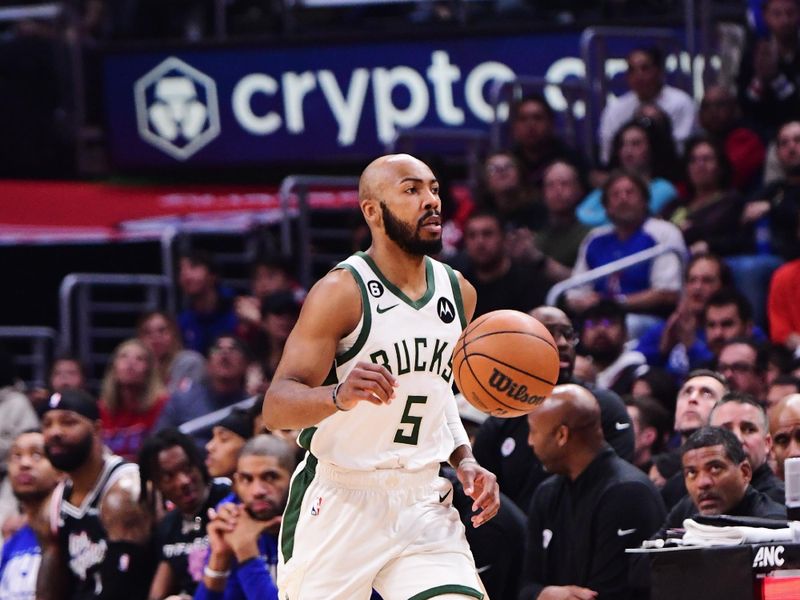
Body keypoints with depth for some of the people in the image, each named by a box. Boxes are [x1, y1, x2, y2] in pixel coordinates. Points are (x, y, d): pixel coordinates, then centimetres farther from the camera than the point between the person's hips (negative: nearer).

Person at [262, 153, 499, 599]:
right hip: (340, 503, -5)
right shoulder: (342, 292, -12)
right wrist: (339, 395, -40)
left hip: (424, 506, 5)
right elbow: (276, 408, -20)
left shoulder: (459, 293, 9)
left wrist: (464, 460, 10)